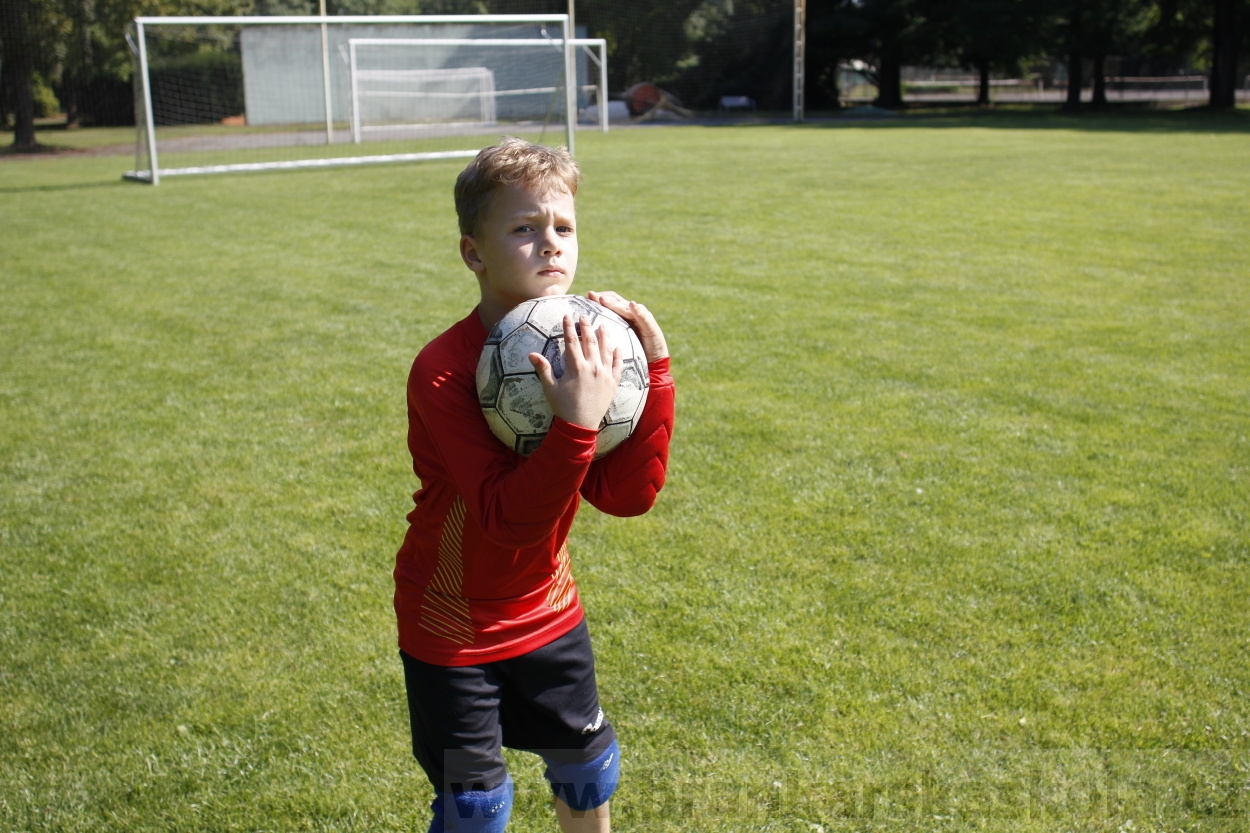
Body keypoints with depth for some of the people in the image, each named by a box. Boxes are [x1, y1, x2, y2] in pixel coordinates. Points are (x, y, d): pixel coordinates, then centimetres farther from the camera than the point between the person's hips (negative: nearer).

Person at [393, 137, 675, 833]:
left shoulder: (582, 349, -9)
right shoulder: (443, 371, -27)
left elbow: (628, 495, -16)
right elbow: (507, 515, -34)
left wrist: (654, 369, -23)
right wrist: (577, 423, -46)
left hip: (548, 611, 6)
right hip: (453, 629, -5)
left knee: (590, 774, 21)